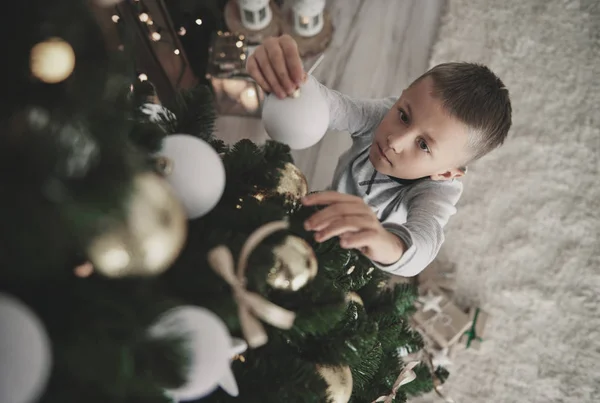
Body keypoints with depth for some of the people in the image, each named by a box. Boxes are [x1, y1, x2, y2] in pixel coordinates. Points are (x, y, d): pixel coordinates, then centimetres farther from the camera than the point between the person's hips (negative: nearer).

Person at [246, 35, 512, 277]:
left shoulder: (439, 190, -41)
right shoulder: (384, 115, -33)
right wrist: (291, 79, -74)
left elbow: (423, 242, -61)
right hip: (330, 227, 3)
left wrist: (388, 246, -86)